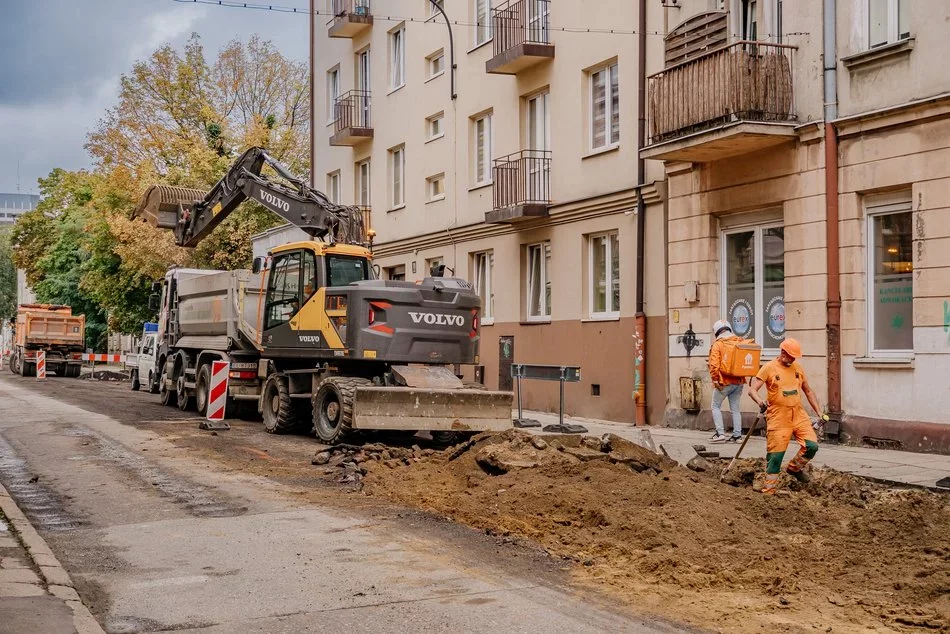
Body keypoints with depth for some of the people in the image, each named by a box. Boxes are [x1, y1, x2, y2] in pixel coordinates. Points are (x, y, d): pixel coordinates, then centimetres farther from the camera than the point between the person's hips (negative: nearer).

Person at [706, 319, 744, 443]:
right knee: (735, 408, 13)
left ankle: (720, 433, -2)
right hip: (739, 382, 5)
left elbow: (714, 364, -16)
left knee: (716, 406, 7)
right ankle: (737, 434, 10)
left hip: (724, 382, -5)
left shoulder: (717, 344, -9)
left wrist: (714, 379, -11)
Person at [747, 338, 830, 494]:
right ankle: (769, 489, 8)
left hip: (799, 415, 5)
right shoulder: (769, 368, -4)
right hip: (778, 417, -5)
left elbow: (808, 391, 20)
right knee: (775, 455, -4)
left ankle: (794, 468, 20)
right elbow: (752, 390, -10)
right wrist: (760, 402, -31)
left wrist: (819, 412, 15)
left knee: (812, 445, -7)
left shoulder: (797, 367, 12)